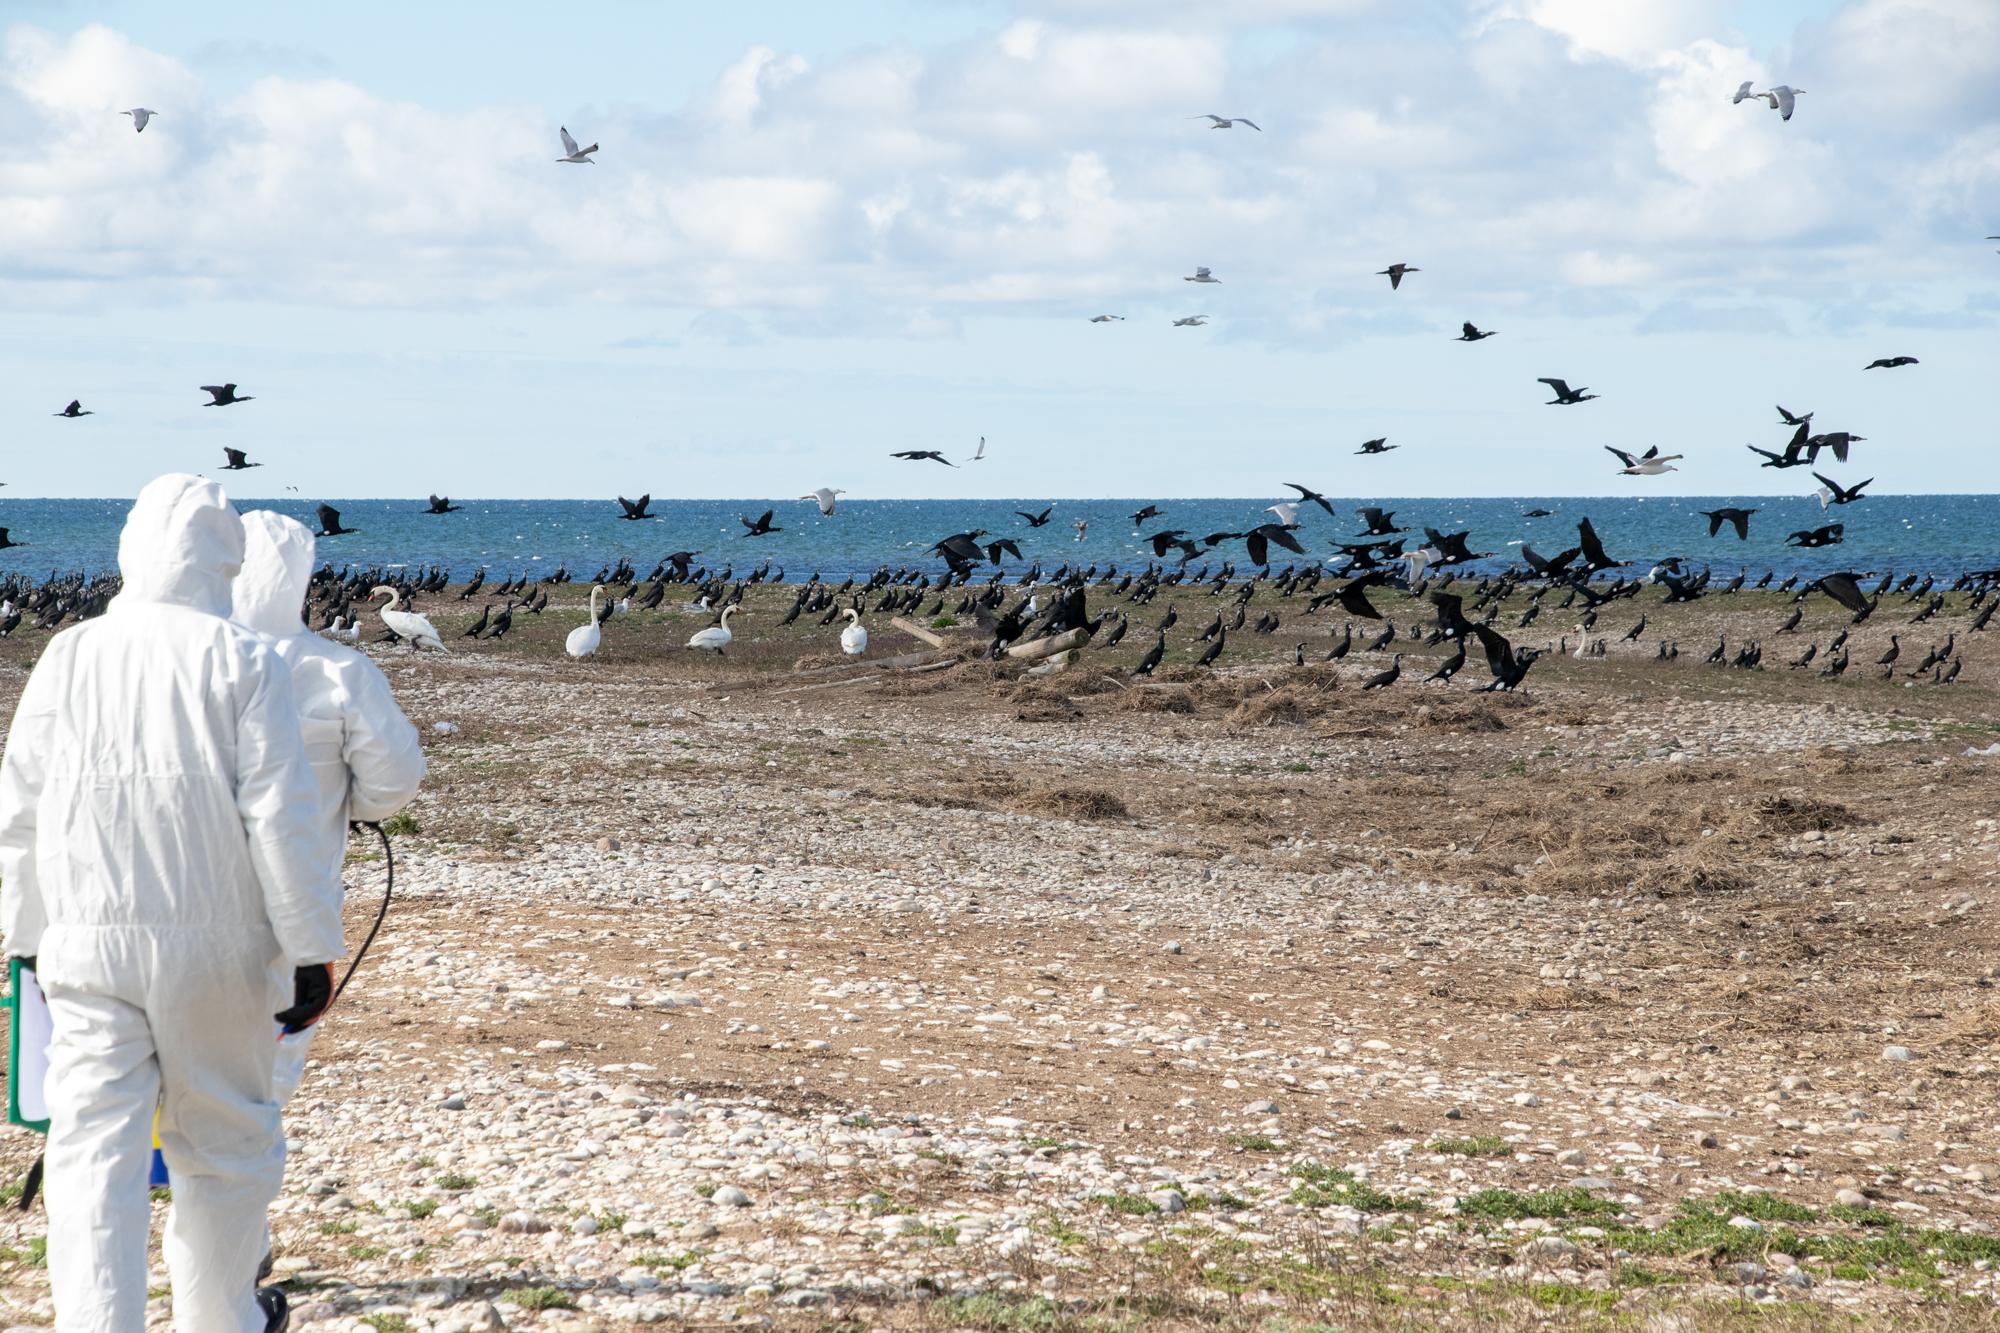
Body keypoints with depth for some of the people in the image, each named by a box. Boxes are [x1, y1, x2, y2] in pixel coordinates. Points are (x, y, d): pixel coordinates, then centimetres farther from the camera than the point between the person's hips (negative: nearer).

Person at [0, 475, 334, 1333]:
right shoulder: (244, 663, -7)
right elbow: (279, 818, -10)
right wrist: (312, 947, -3)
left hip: (88, 942, 1)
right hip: (215, 944, -1)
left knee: (94, 1151, -1)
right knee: (224, 1142, 16)